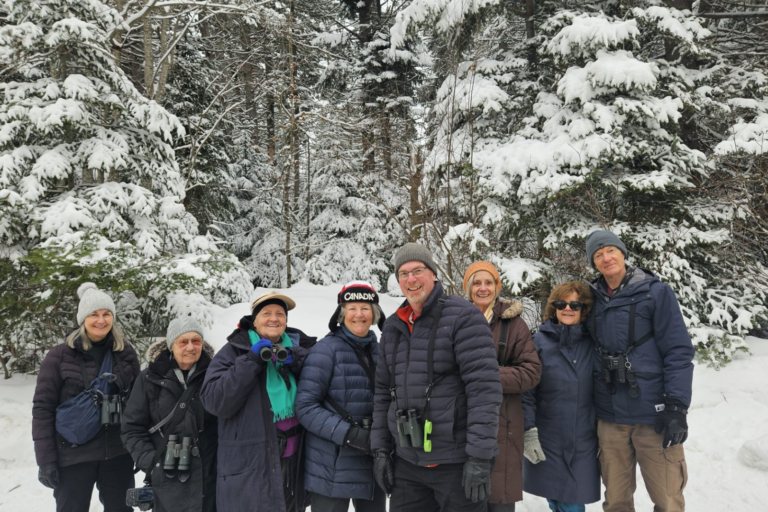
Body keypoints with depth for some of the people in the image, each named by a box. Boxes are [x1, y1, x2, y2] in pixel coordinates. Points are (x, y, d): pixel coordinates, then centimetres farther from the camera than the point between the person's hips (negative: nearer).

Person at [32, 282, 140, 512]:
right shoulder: (60, 355, -5)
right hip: (73, 456, -3)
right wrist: (45, 459, -10)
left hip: (118, 454, 3)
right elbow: (43, 408, -6)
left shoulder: (126, 352, 3)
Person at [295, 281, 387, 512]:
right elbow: (305, 407, -13)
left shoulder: (379, 350, 7)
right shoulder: (326, 349, -9)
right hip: (333, 467, -5)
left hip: (373, 464, 5)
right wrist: (347, 434, -21)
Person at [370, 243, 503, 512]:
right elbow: (383, 392, 16)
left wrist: (480, 457, -19)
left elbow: (485, 386, -16)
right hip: (407, 463, 6)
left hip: (457, 463, -6)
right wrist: (380, 449, 12)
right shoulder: (393, 327, 11)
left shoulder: (463, 316, -10)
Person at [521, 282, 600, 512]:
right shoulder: (540, 341, -1)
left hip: (584, 443, 1)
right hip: (546, 442, -1)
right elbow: (526, 390, -4)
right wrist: (529, 432, -10)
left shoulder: (593, 344, 4)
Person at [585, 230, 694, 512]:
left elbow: (679, 351, -6)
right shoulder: (593, 299, 8)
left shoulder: (655, 291, -3)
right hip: (609, 417, 4)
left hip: (653, 414, -3)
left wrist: (676, 406, -13)